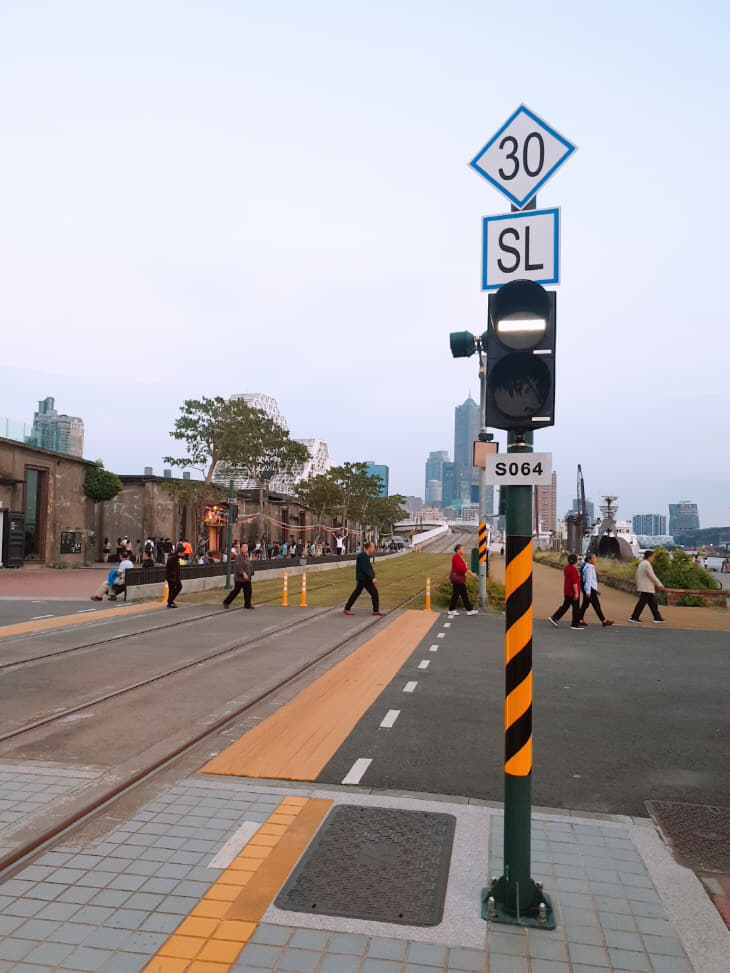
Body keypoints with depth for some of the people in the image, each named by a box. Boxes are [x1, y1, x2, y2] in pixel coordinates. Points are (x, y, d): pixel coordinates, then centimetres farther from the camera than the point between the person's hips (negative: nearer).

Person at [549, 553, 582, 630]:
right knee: (576, 608, 2)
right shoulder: (573, 569, -20)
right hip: (573, 592, -9)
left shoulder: (566, 567, 9)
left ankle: (554, 618, 10)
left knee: (565, 606, 15)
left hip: (567, 592, 9)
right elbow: (574, 582, -22)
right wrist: (576, 592, -20)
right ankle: (575, 625, 7)